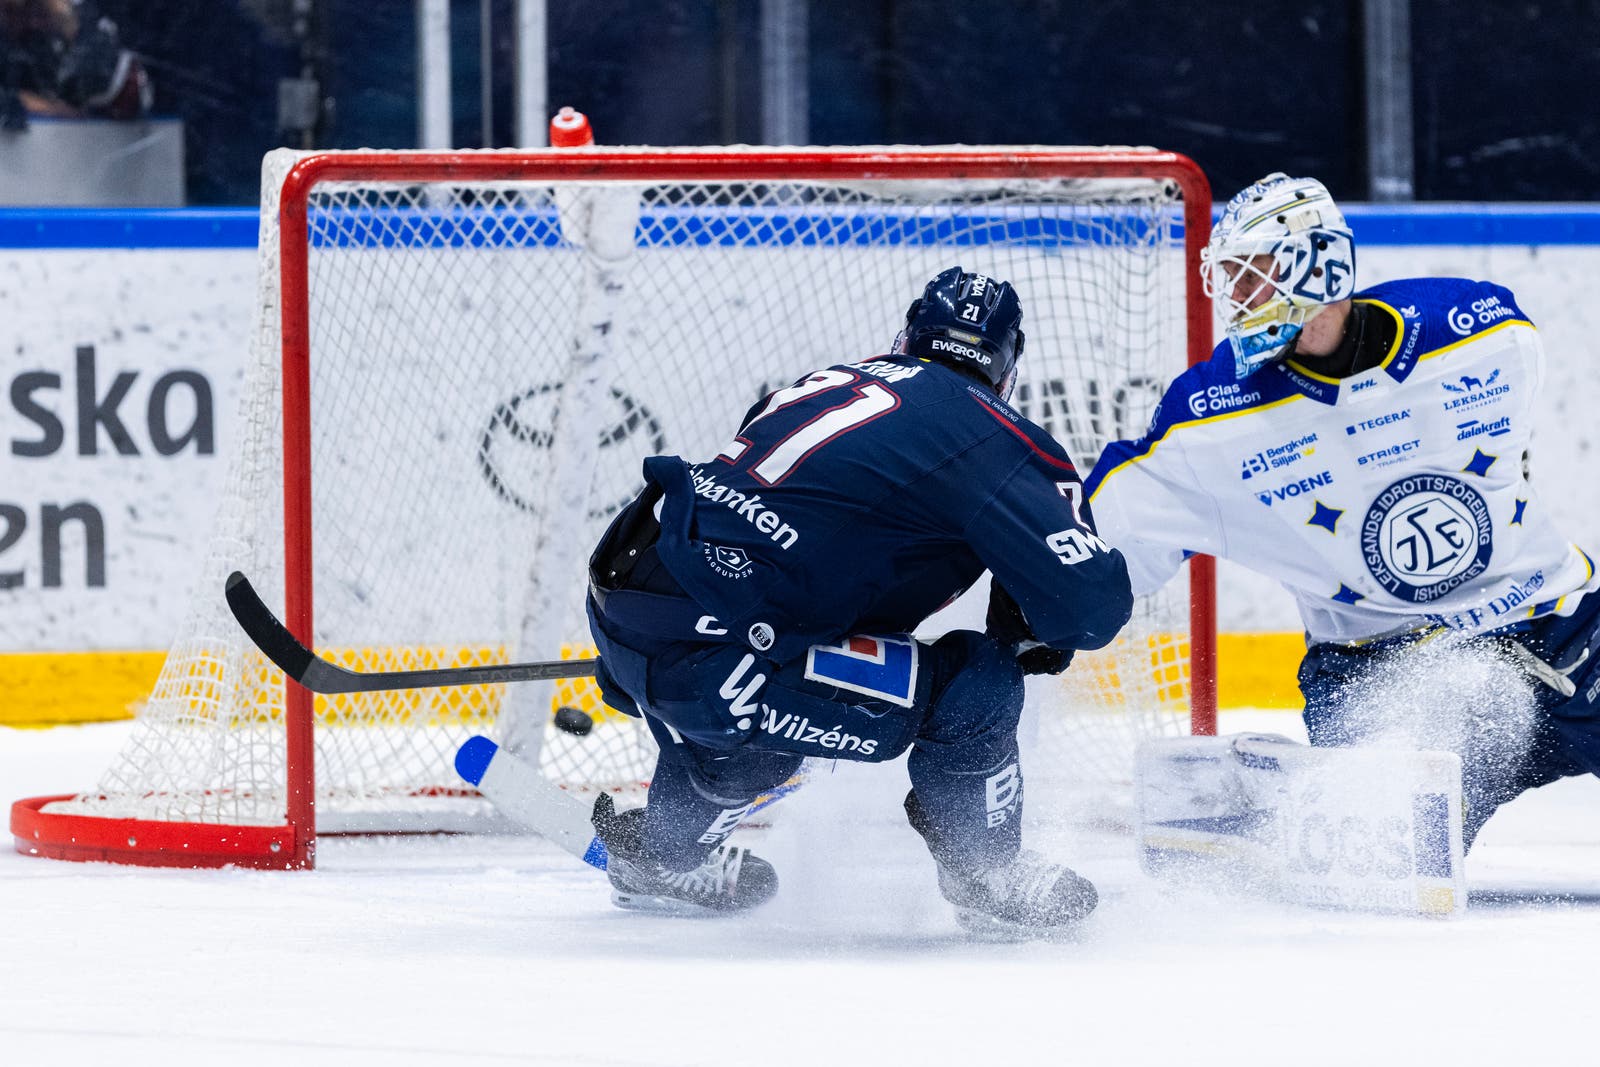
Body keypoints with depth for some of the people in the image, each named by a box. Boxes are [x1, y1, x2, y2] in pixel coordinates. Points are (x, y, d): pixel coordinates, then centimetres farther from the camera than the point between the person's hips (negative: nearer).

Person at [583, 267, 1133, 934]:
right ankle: (990, 883, 15)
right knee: (975, 685, -2)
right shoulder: (986, 435, -3)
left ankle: (666, 853, 50)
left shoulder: (826, 382, 19)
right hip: (696, 658, -8)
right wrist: (1029, 628, 14)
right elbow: (1092, 604, -7)